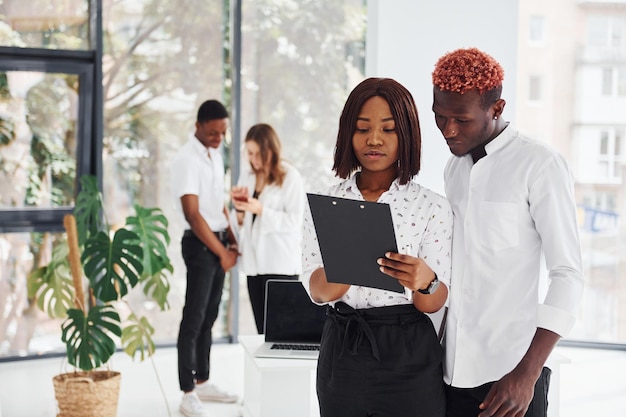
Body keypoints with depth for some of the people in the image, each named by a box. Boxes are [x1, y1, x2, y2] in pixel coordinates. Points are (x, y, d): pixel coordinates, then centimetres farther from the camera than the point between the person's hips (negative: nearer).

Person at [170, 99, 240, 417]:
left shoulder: (216, 155, 11)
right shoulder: (187, 159, -15)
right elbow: (193, 214, -19)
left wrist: (232, 241, 6)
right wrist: (221, 252, -15)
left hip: (218, 242, 8)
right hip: (199, 244, -8)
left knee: (209, 318, 14)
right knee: (193, 319, -5)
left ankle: (202, 383, 23)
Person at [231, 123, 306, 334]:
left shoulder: (290, 177, -5)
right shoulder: (247, 177, 13)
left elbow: (294, 221, -13)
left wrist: (260, 209, -20)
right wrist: (239, 207, -3)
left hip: (281, 263, -6)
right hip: (254, 262, 6)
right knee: (262, 330, 7)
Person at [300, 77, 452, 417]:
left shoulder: (432, 207, -3)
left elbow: (435, 303, -9)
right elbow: (317, 290, -10)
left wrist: (424, 281, -33)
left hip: (409, 355, -1)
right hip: (342, 351, 2)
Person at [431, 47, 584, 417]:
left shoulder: (540, 165, -8)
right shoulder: (454, 168, 11)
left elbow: (568, 274, -11)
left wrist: (527, 373, -17)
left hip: (508, 375, -6)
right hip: (453, 371, 6)